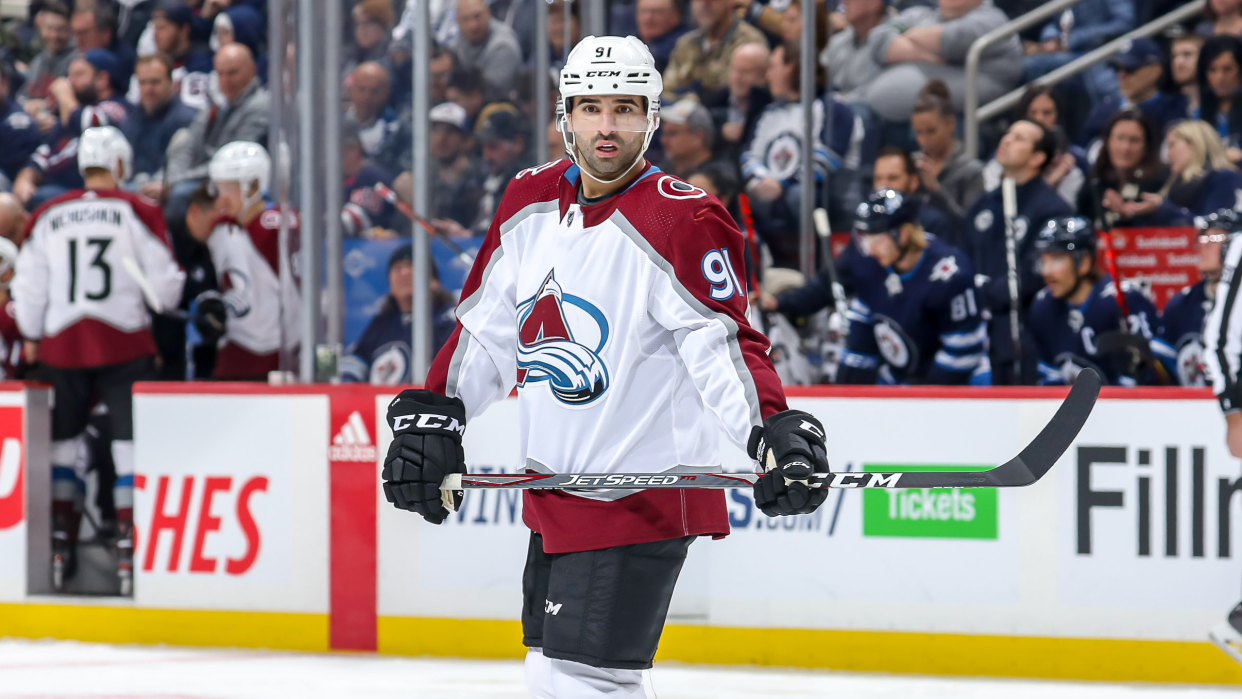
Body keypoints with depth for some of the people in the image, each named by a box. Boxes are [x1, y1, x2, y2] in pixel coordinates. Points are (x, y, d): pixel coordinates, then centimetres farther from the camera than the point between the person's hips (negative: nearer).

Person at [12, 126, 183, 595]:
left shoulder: (47, 217, 5)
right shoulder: (136, 212, -4)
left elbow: (29, 287, 8)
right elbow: (163, 285, -5)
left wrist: (31, 337, 24)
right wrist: (164, 299, 18)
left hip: (62, 346, 3)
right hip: (123, 345, -3)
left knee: (65, 439, 17)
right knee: (131, 441, 1)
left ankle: (61, 545, 17)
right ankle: (130, 550, -5)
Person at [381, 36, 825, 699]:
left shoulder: (682, 221, -16)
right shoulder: (531, 202, 6)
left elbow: (722, 346, -21)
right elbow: (488, 329, 15)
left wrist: (773, 428, -36)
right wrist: (432, 415, 8)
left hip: (640, 499, -8)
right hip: (553, 489, 8)